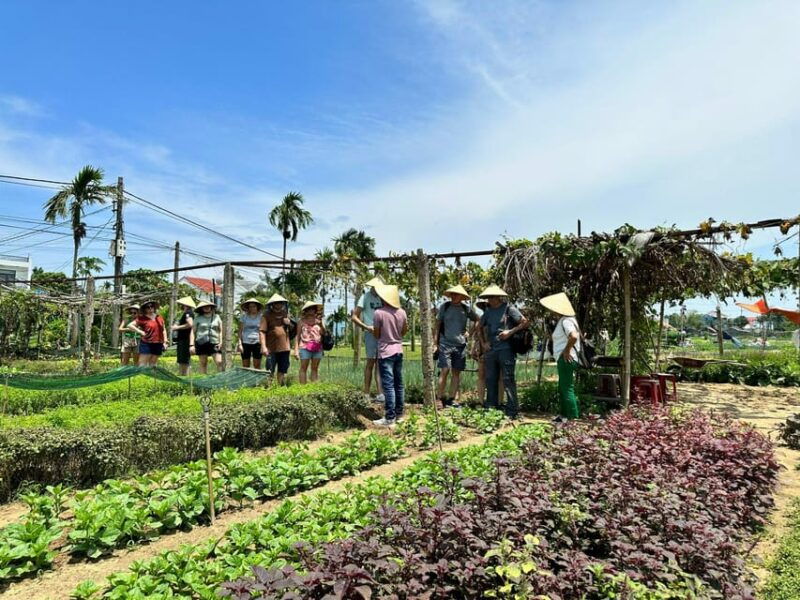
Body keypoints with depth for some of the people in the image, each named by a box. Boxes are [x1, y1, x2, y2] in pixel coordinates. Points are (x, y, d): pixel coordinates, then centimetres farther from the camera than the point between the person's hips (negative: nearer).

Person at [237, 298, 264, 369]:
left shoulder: (261, 317, 5)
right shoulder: (244, 316, 6)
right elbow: (240, 331, 6)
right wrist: (240, 344, -3)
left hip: (257, 343, -1)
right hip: (246, 343, 1)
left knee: (257, 365, -1)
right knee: (245, 366, 4)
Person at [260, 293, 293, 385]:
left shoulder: (285, 313, 13)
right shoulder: (266, 315, -4)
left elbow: (291, 329, 24)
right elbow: (262, 331, -11)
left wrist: (289, 323, 0)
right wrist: (263, 347, -21)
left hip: (284, 347, 5)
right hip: (271, 348, -5)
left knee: (283, 371, 11)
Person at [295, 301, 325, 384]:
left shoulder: (319, 320, 11)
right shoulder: (302, 322, 5)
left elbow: (324, 332, 0)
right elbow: (298, 336, 5)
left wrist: (321, 324, -19)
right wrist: (296, 350, -2)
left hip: (317, 348, 2)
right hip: (305, 348, -2)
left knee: (315, 368, 5)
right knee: (303, 368, -3)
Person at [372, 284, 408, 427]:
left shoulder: (379, 313, -14)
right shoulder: (402, 312, 1)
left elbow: (376, 335, -6)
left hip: (385, 352, -6)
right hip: (398, 351, 6)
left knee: (388, 385, -5)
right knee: (399, 383, 12)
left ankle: (390, 418, -3)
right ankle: (399, 414, 20)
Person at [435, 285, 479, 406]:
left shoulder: (467, 308, 4)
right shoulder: (444, 307, 1)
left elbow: (477, 320, 19)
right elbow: (437, 324, 5)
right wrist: (435, 342, -1)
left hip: (460, 344, 2)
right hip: (445, 343, -2)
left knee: (456, 373, 5)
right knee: (445, 370, -10)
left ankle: (452, 399, 11)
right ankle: (441, 398, 1)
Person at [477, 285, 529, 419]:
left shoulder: (509, 309, -5)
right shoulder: (488, 311, 13)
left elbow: (525, 322, -7)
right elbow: (481, 328, 26)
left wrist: (510, 332, -14)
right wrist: (483, 342, 13)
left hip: (506, 349, -6)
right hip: (491, 350, 7)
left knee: (508, 380, -5)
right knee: (490, 380, 11)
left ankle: (511, 411, 0)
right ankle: (490, 409, 22)